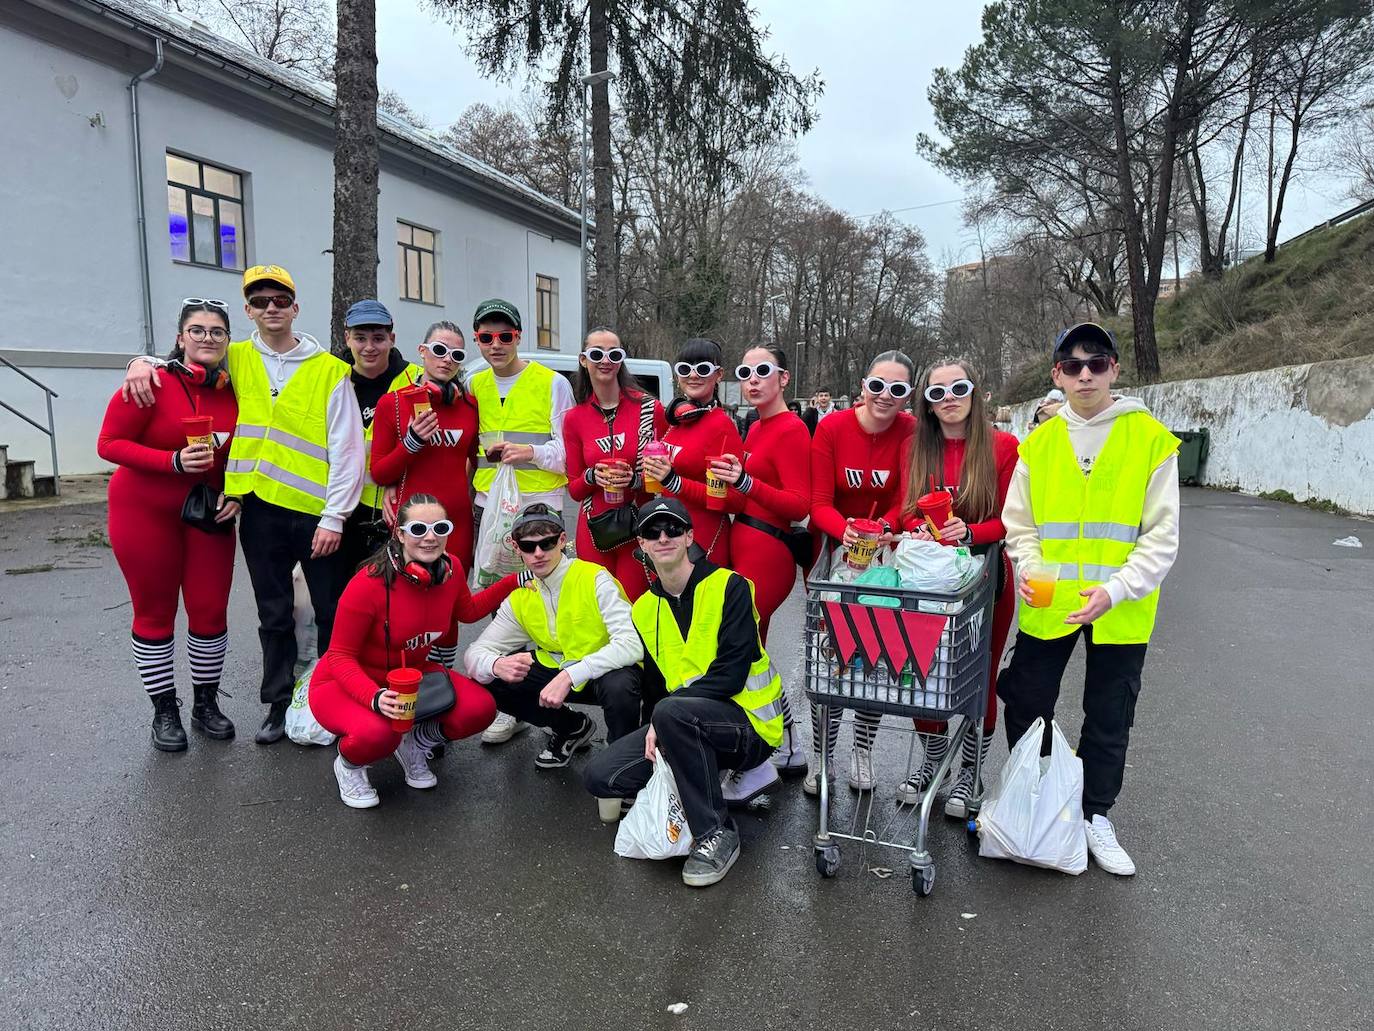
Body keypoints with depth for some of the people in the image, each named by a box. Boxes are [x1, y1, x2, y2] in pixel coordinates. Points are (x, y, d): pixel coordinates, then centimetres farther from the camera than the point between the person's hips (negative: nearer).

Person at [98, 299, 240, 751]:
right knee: (155, 613, 8)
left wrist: (236, 494, -6)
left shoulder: (235, 392, -2)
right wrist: (174, 462, -24)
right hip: (145, 512, -3)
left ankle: (206, 704, 23)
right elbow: (109, 443, -13)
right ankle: (164, 711, 22)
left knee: (211, 610, 5)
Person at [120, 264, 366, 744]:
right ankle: (278, 704, 25)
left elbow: (347, 450, -6)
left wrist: (334, 517, -10)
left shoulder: (330, 370, -3)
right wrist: (143, 362, 1)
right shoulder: (233, 360, 8)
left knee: (332, 612, 6)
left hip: (315, 511, -3)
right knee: (273, 616, 13)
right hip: (259, 510, 3)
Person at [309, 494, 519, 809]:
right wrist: (375, 697, -39)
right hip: (345, 684, -5)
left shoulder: (451, 568, -12)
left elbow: (467, 612, 11)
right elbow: (339, 656, -21)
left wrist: (514, 582, 1)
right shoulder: (369, 583, -29)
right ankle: (348, 763, 2)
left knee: (480, 709, -19)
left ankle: (414, 744, 12)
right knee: (377, 733, -37)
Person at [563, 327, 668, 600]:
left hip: (640, 529, -2)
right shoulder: (574, 419, 4)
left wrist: (635, 479, -14)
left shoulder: (649, 408, -3)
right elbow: (574, 490, 10)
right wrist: (592, 476, -11)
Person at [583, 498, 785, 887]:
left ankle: (716, 833, -19)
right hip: (682, 723, 7)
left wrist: (664, 716, -21)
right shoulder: (643, 609, 10)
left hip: (748, 723, -7)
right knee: (600, 776, -9)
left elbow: (732, 675, -18)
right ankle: (726, 779, 0)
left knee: (672, 711, -36)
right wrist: (655, 732, -3)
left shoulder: (729, 586, -9)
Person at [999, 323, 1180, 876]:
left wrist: (1116, 589, -19)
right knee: (1026, 709, 11)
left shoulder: (1151, 438, -6)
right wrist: (1029, 568, -12)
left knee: (1109, 719, 12)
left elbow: (1162, 536, -6)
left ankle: (1095, 816, 32)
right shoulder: (1039, 443, 2)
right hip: (1047, 605, 2)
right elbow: (1018, 525, 7)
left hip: (1121, 611, -2)